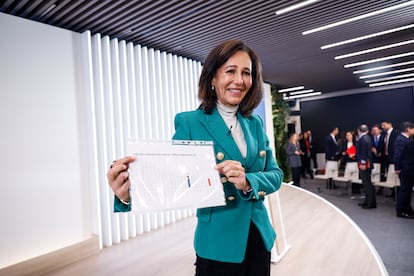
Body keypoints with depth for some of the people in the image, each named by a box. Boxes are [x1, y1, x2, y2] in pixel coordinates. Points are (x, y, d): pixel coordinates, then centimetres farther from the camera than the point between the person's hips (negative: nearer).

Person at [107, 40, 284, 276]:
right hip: (219, 244, -4)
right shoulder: (190, 123, -12)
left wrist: (248, 182, -21)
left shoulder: (256, 123, 2)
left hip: (260, 237, 5)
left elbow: (276, 174, 0)